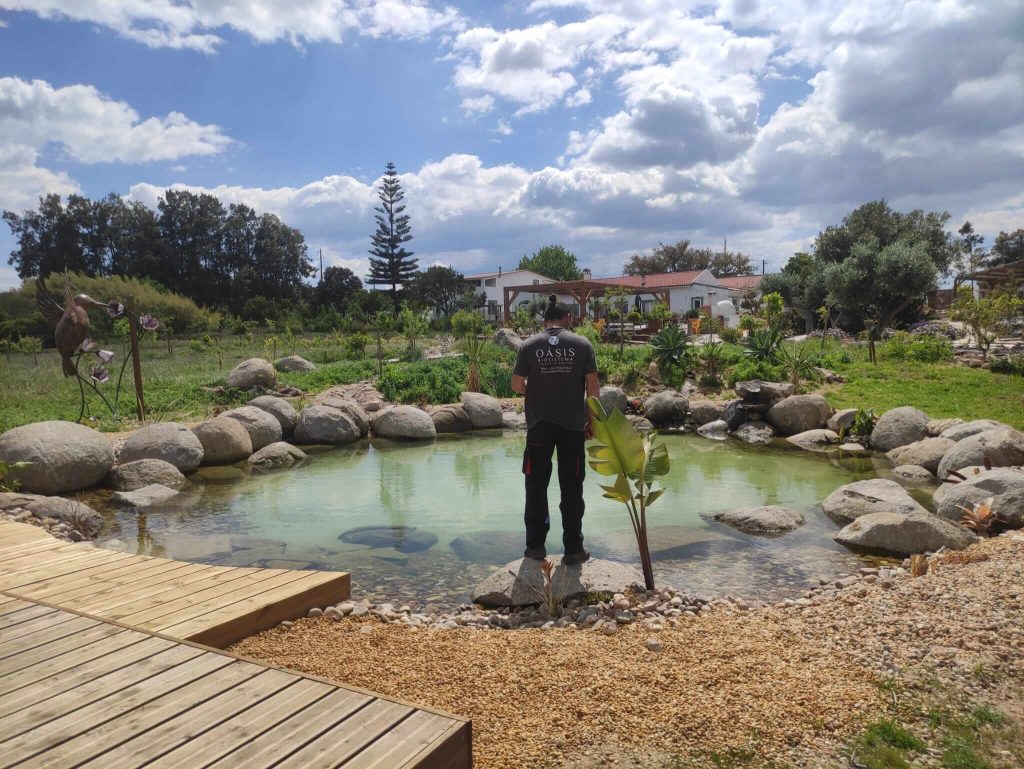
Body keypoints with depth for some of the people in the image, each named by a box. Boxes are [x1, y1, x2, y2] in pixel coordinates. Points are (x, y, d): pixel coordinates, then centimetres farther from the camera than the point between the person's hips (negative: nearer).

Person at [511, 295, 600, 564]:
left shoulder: (529, 345, 0)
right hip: (572, 424, 0)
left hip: (539, 424, 0)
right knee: (571, 487, 7)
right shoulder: (582, 344, 0)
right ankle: (573, 549, 12)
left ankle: (535, 545, 16)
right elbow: (593, 386, -2)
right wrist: (591, 420, 8)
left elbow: (517, 385, 0)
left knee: (536, 484, 11)